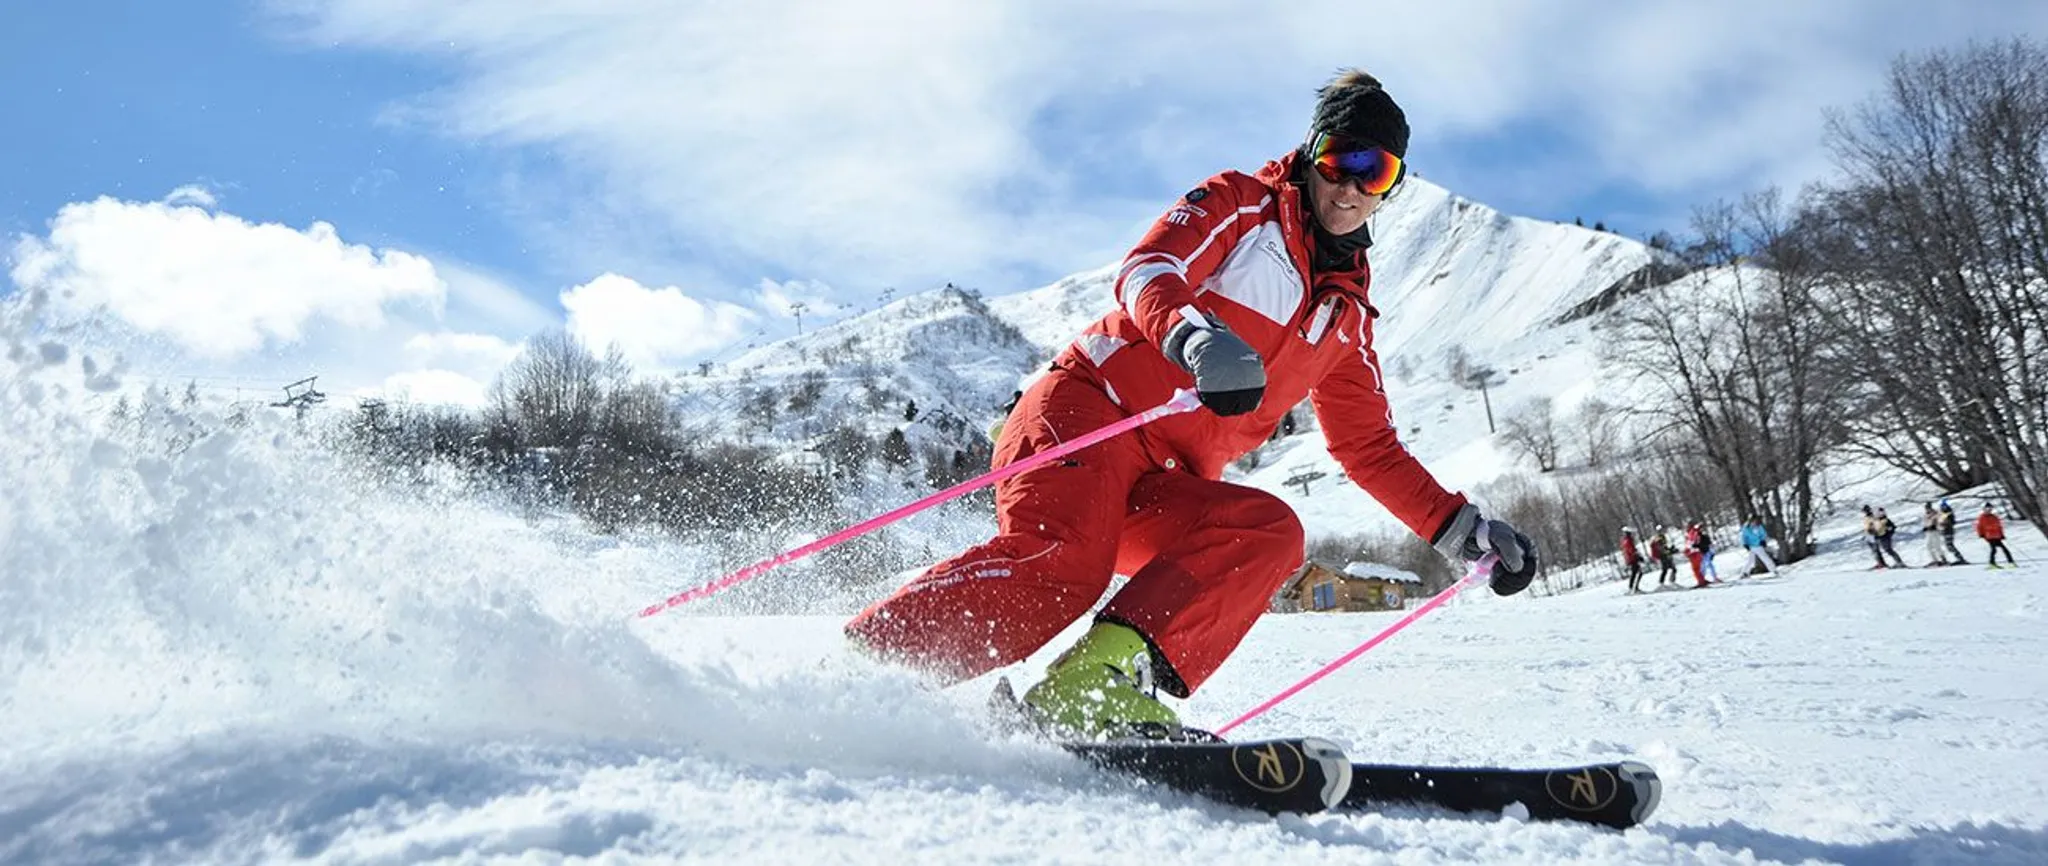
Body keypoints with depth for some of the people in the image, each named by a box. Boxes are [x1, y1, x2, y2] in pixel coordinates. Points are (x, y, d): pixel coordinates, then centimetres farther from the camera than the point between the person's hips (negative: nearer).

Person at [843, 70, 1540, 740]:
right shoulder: (1240, 203, 6)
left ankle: (1098, 685, -32)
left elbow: (1370, 448, 28)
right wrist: (1197, 337, -35)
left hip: (1166, 489, 6)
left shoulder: (1346, 315, 24)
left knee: (1269, 534, -22)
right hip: (1087, 411, -6)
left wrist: (1463, 528, 20)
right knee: (1060, 567, -30)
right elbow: (1146, 273, -12)